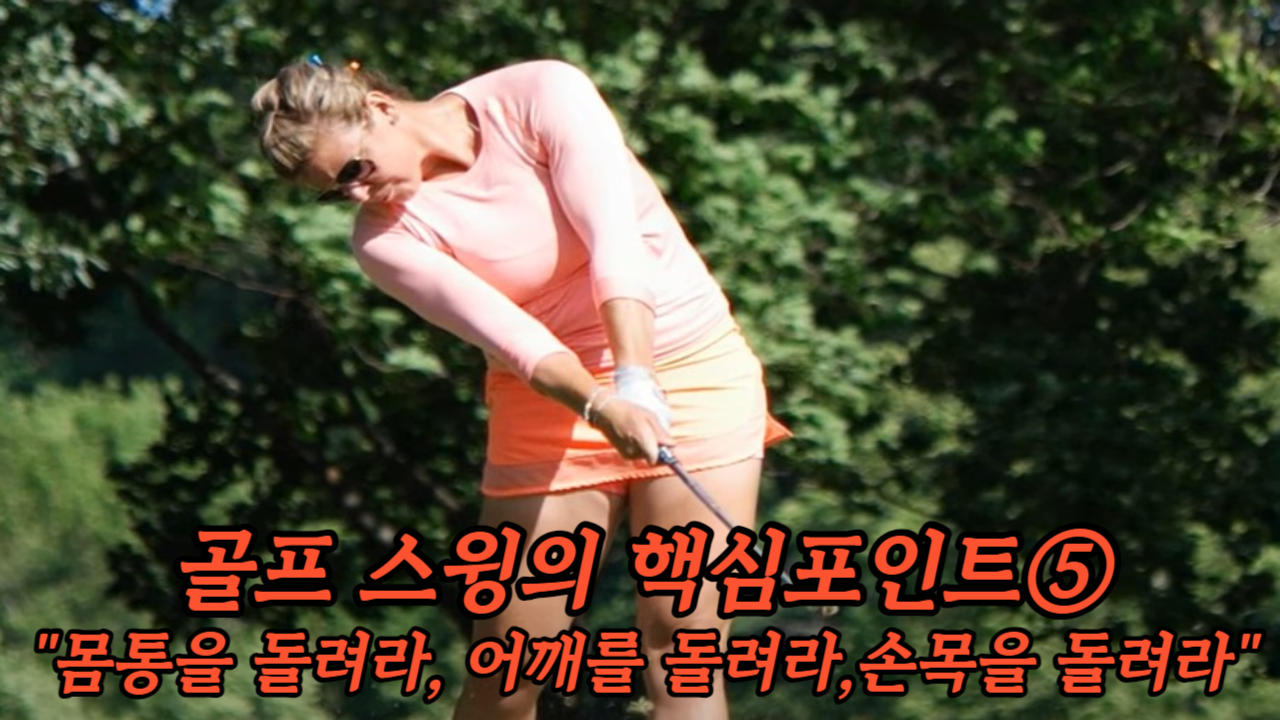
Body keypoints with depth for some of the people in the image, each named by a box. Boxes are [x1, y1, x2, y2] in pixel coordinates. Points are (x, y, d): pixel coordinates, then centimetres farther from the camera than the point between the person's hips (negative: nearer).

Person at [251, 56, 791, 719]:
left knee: (682, 639, -7)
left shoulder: (542, 94, -13)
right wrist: (602, 404, -40)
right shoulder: (387, 238, -10)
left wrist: (637, 379, -36)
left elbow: (616, 241, -23)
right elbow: (506, 334, -23)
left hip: (693, 365, -1)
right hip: (550, 406, 1)